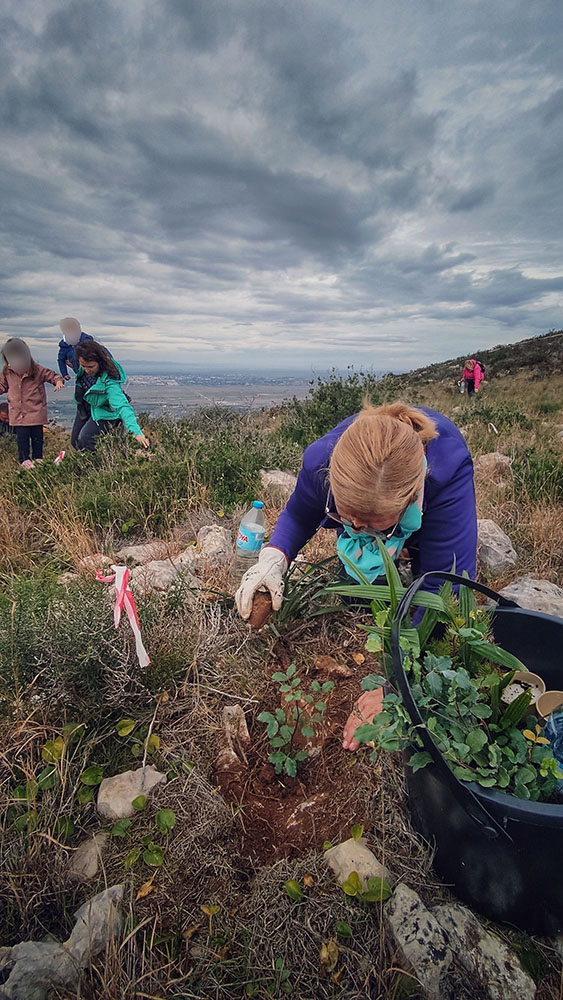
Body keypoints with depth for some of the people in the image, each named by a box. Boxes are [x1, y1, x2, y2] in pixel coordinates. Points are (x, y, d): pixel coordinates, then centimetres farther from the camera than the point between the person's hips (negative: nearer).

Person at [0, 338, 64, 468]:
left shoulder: (38, 370, -8)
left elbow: (52, 375, 0)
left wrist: (58, 381, -20)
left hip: (36, 411, -2)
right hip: (18, 412, 2)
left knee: (37, 436, 8)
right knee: (22, 437, 2)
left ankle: (37, 458, 23)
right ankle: (24, 459, 14)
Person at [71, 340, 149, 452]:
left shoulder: (109, 382, -42)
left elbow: (122, 406, -53)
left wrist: (136, 432, -65)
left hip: (102, 412, -7)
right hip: (84, 407, 7)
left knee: (84, 442, -20)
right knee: (75, 442, 13)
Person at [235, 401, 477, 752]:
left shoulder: (450, 469, -47)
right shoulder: (320, 461, -40)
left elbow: (445, 589, -44)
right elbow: (298, 516, -17)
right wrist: (273, 558, -40)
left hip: (432, 512, -1)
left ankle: (413, 548, 24)